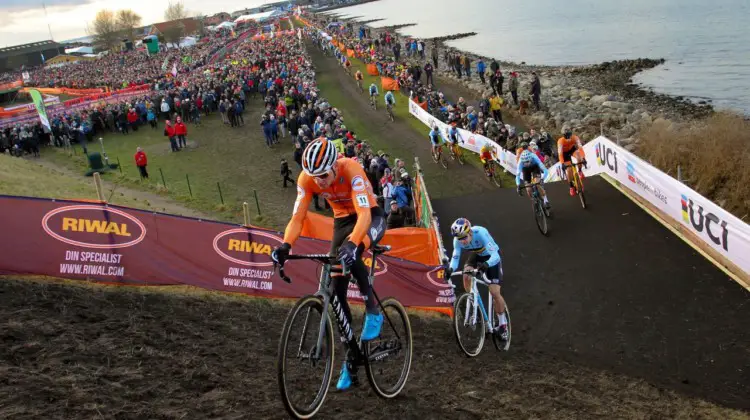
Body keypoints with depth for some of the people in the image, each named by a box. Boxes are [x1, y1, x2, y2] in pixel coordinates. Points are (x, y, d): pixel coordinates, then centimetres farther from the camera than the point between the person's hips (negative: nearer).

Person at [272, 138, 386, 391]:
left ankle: (373, 311, -15)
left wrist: (352, 243, -58)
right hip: (342, 221, 5)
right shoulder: (306, 178, -20)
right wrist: (285, 246, -38)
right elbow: (297, 218, -20)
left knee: (349, 253, -38)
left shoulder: (351, 169, -33)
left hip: (372, 218, -5)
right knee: (337, 290, -2)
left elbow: (364, 214, -42)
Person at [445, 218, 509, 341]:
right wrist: (450, 269, -45)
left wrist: (486, 264, -62)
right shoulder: (458, 240, -24)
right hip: (477, 255, 4)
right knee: (466, 275, -27)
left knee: (495, 292, -11)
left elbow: (495, 256, -42)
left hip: (492, 257, -4)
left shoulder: (480, 233, -38)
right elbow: (455, 257, -23)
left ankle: (503, 324, 9)